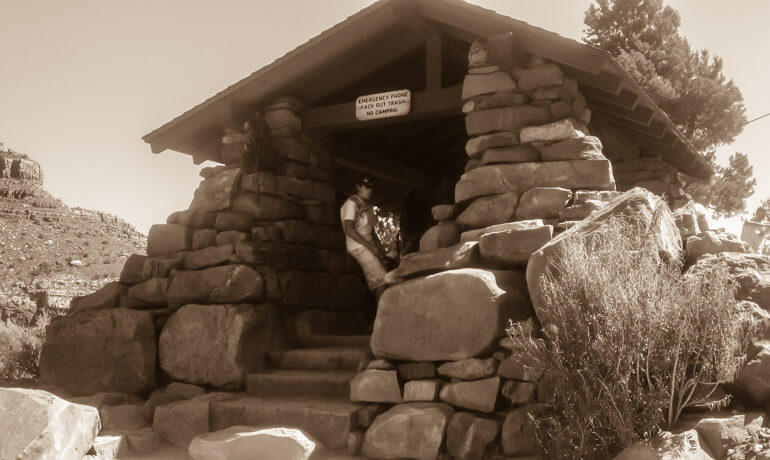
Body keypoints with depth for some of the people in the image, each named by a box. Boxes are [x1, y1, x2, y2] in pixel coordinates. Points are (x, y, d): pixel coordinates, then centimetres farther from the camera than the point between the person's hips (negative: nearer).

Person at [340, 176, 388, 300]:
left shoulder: (368, 205, 19)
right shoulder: (352, 203, -7)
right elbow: (349, 230, -17)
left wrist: (379, 246, 4)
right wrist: (370, 246, -19)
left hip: (368, 246, 8)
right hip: (358, 247, -8)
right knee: (381, 280, -17)